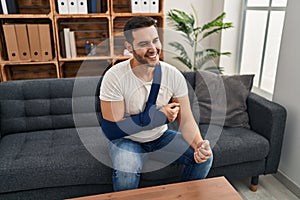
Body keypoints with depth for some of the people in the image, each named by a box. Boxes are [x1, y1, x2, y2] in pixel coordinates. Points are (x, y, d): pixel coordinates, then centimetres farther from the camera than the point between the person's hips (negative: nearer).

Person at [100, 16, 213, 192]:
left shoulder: (174, 75, -14)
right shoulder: (114, 77, -24)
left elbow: (186, 120, -12)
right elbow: (112, 130, -24)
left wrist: (198, 144, -35)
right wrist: (159, 115, -22)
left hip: (161, 136, 4)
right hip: (127, 140, -3)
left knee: (205, 156, -9)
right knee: (125, 173, -33)